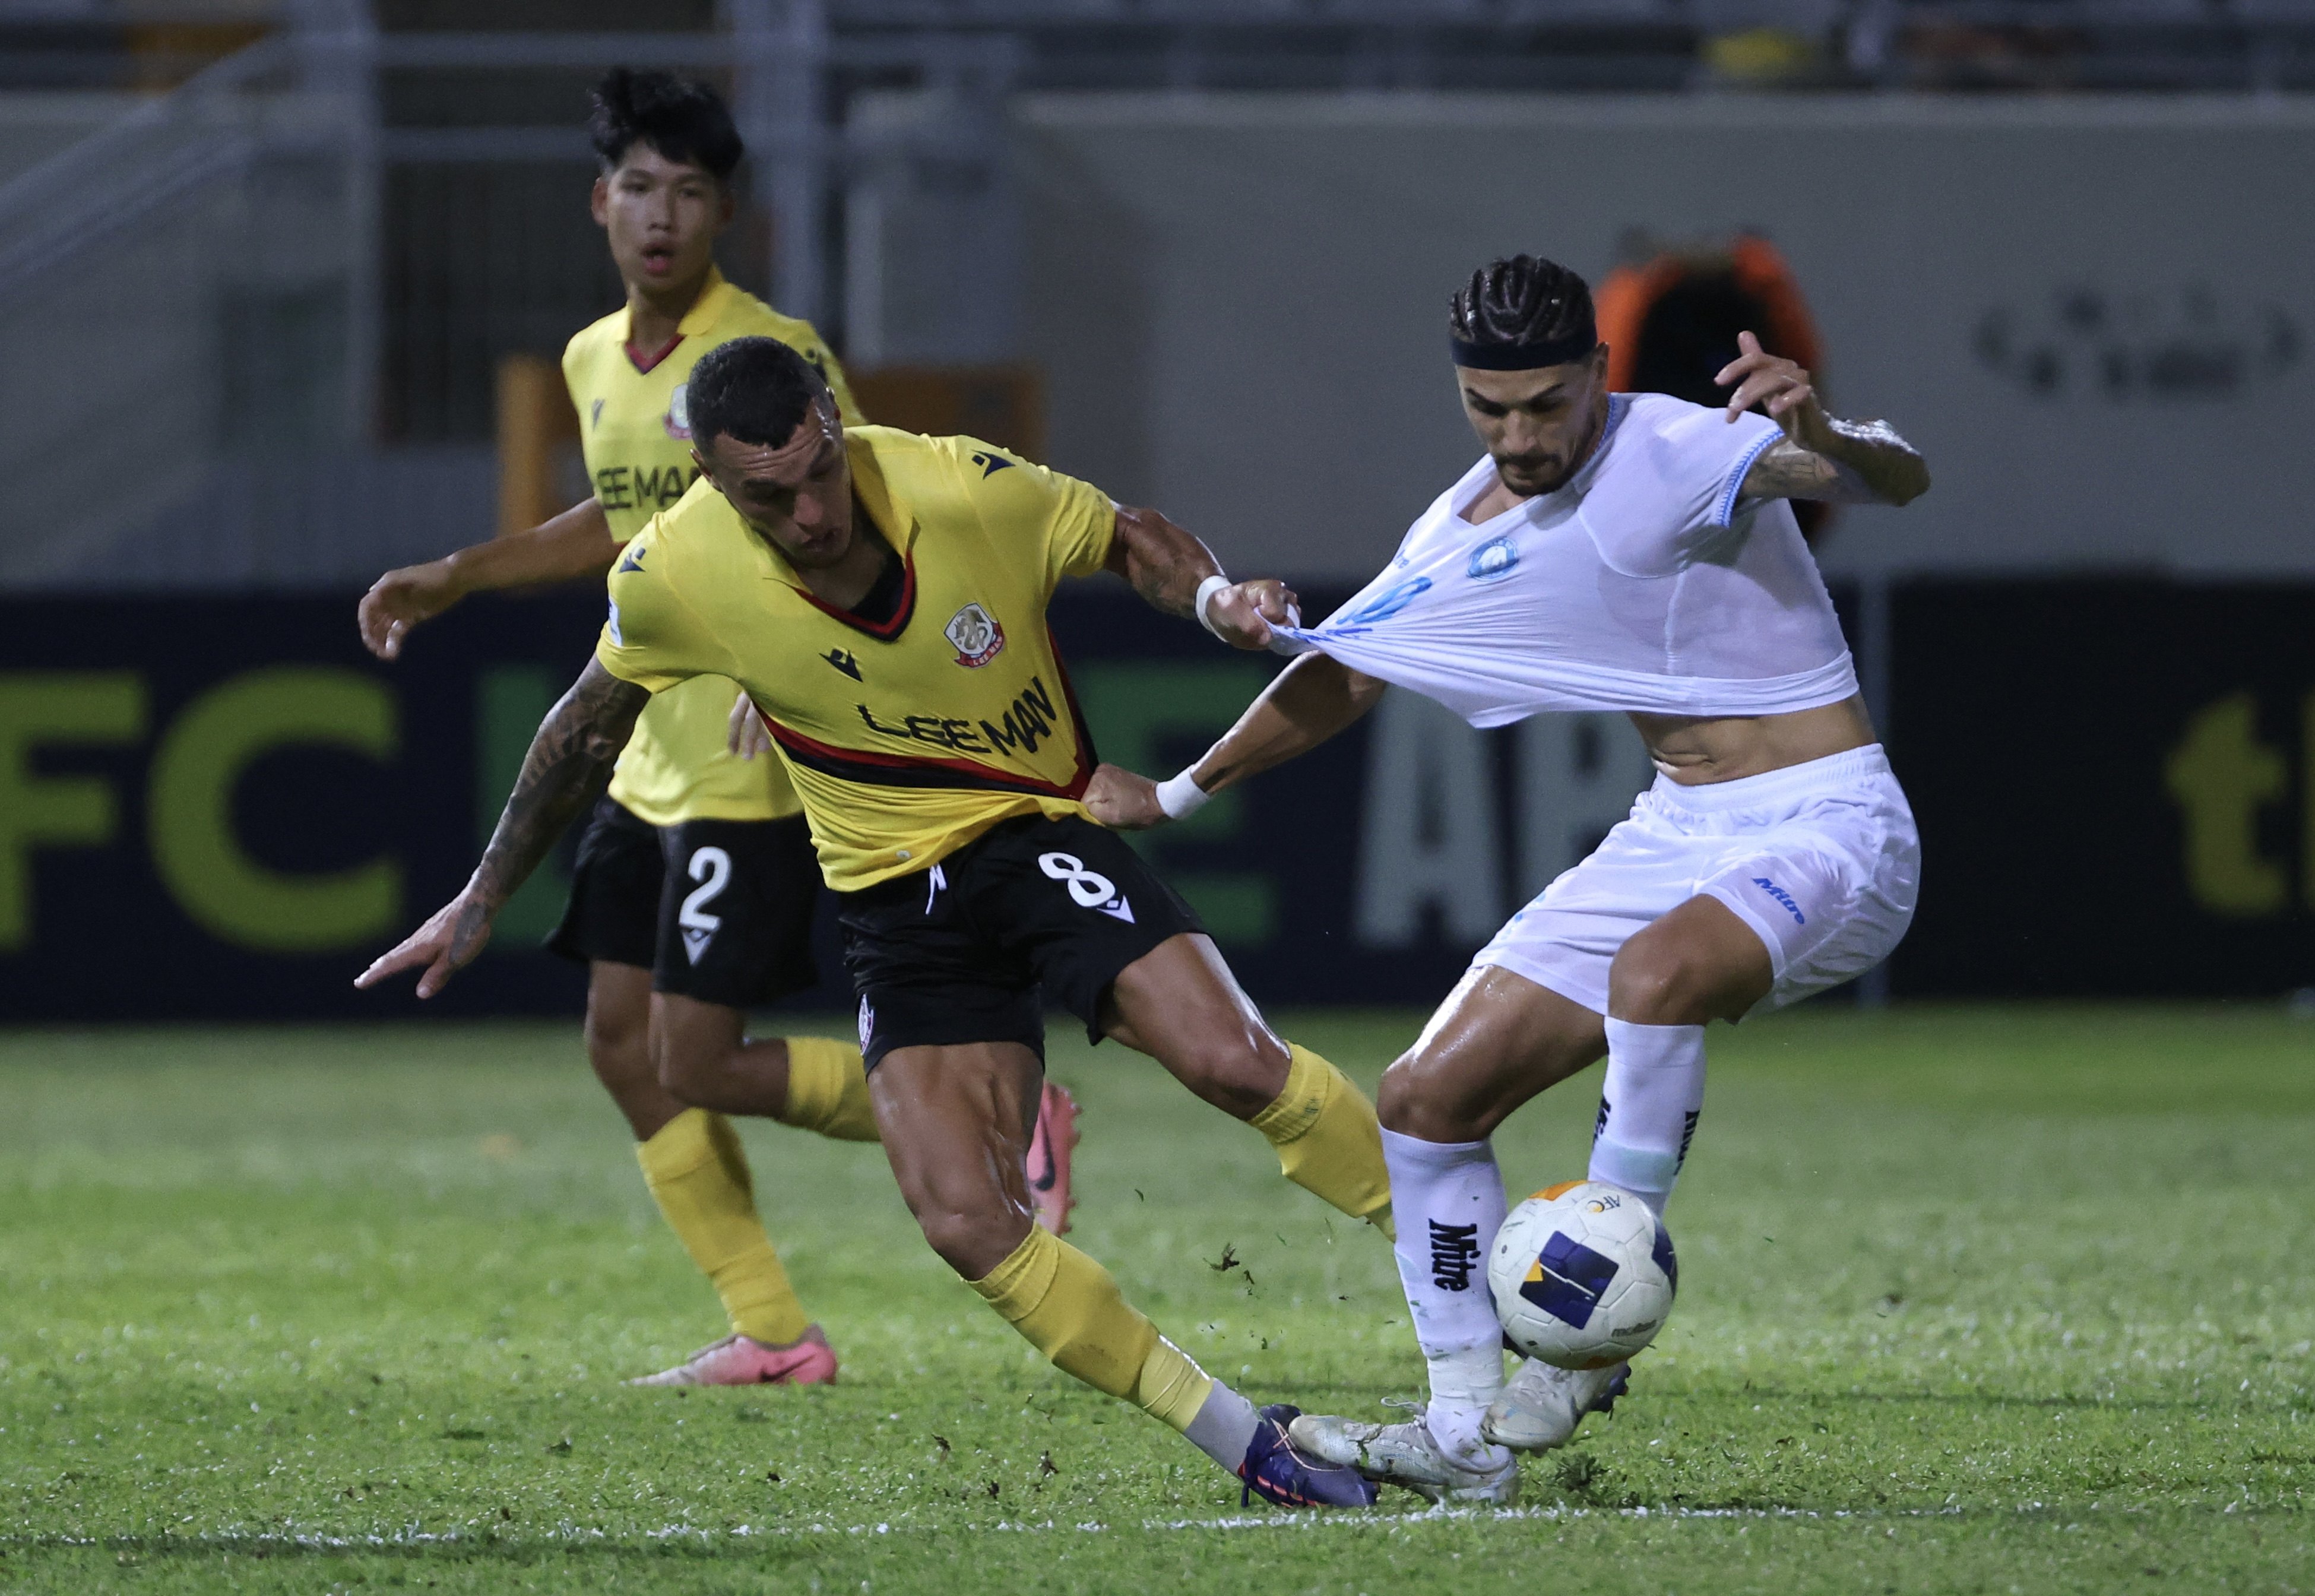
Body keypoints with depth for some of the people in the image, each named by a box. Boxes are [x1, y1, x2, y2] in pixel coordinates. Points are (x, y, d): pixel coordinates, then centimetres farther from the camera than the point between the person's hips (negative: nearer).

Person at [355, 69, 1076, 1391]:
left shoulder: (778, 359, -15)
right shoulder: (595, 364, 9)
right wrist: (452, 580, 28)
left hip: (756, 773, -8)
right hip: (649, 768, 8)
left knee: (698, 1069, -11)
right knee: (622, 1045, 6)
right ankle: (772, 1333, 13)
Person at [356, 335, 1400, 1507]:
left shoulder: (970, 490, -18)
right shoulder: (673, 577, -13)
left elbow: (1130, 541, 2)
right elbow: (590, 727, 7)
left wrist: (1214, 599, -20)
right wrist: (485, 898, 15)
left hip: (1043, 833, -1)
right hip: (901, 906, 1)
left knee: (1235, 1064, -26)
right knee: (967, 1226, -16)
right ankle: (1243, 1444, -5)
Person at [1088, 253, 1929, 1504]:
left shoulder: (1683, 453, -16)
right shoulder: (1464, 536, 6)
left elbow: (1895, 480, -29)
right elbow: (1341, 672, 22)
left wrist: (1823, 437, -51)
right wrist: (1176, 796, 26)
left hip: (1828, 826, -8)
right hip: (1675, 836, 8)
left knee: (1654, 973, -39)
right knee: (1426, 1098, 1)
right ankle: (1466, 1436, 9)